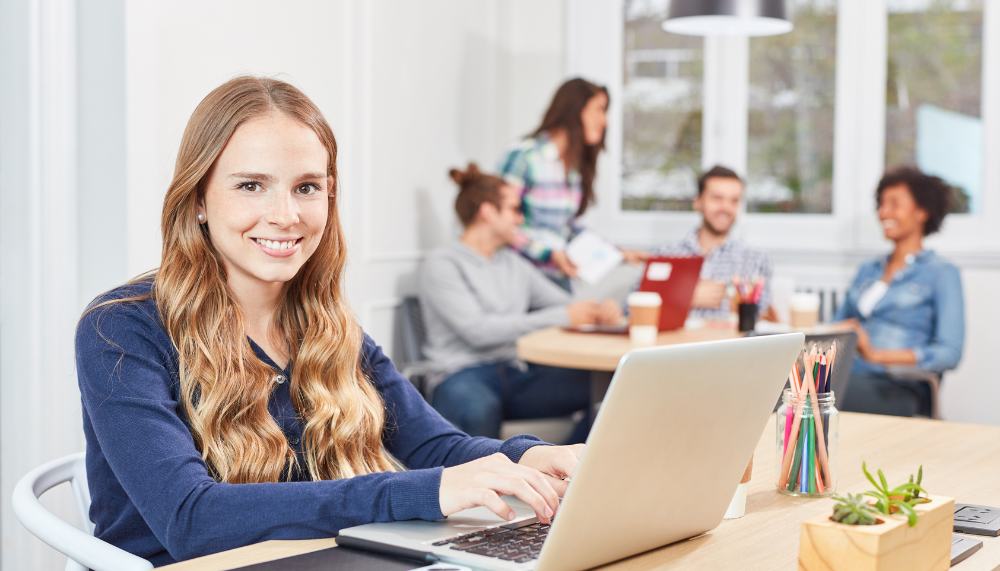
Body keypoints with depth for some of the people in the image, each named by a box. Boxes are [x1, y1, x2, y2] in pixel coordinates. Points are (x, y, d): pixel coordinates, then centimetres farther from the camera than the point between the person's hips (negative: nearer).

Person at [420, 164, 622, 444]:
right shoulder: (442, 264, -1)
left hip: (517, 378, 7)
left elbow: (564, 303, 20)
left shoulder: (513, 263, 23)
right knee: (480, 409, -44)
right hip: (464, 377, -6)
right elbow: (478, 330, -14)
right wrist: (561, 317, -16)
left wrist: (599, 312, -6)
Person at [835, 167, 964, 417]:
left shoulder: (942, 274, 7)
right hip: (845, 375, 5)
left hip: (896, 389, -5)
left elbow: (949, 353, -6)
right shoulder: (868, 270, 28)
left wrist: (877, 355, -17)